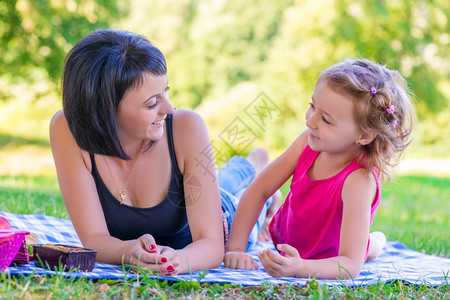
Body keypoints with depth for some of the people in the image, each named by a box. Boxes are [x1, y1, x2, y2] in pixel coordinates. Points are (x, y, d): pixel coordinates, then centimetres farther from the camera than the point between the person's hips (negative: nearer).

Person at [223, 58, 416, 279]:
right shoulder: (310, 140, -27)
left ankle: (375, 242, 36)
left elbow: (351, 265, -43)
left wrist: (299, 268, -61)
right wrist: (235, 249, -29)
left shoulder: (359, 181, -42)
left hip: (324, 260, -4)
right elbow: (259, 189, -20)